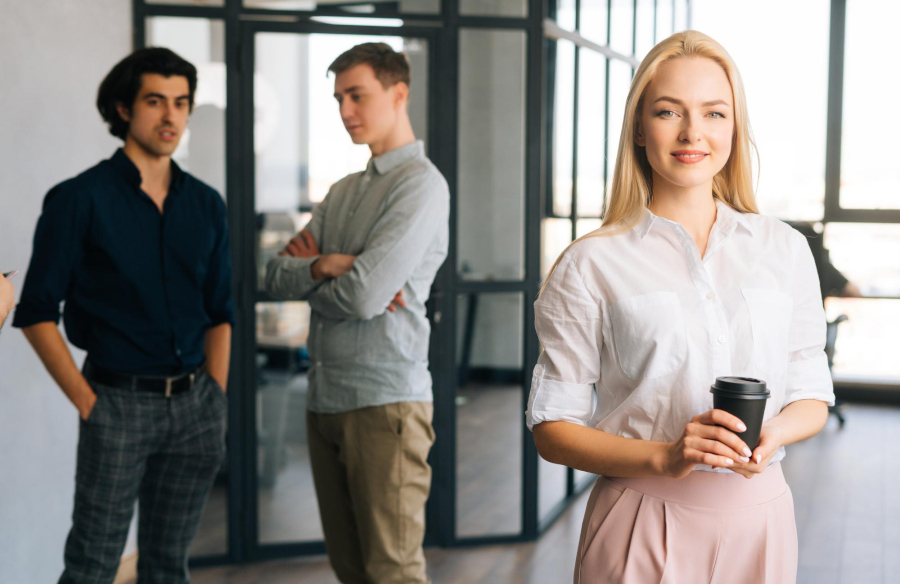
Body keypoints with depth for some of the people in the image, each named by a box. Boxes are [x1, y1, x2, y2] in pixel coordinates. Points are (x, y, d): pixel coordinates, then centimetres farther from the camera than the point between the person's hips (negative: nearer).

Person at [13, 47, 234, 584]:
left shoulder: (206, 205, 10)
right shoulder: (80, 199, -5)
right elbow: (37, 313, -4)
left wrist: (217, 401, 6)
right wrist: (87, 401, -9)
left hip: (195, 404, 5)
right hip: (120, 400, -4)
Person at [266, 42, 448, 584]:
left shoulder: (421, 184, -9)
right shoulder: (344, 191, 18)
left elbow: (363, 298, -19)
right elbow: (278, 275, 11)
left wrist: (313, 270, 1)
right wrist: (328, 266, -9)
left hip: (383, 401, -8)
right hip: (325, 399, 8)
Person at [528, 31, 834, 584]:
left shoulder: (786, 249, 5)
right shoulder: (590, 264, -5)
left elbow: (813, 396, 10)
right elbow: (552, 427, -5)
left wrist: (773, 433, -11)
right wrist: (664, 456, -19)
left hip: (759, 519, 3)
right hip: (641, 527, -3)